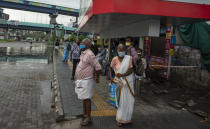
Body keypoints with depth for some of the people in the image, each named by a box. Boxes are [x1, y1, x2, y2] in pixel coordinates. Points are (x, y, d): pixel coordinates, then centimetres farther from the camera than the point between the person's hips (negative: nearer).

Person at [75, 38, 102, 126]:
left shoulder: (89, 54, -19)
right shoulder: (83, 53, 11)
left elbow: (98, 67, -20)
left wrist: (97, 77, -7)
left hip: (86, 81, -9)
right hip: (81, 80, 9)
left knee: (86, 98, -1)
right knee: (83, 98, 17)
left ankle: (88, 118, 10)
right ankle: (85, 114, 31)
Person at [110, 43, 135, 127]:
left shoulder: (129, 58, -7)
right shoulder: (115, 59, -7)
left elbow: (130, 70, -11)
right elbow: (111, 68, 9)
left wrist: (122, 75, -24)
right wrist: (111, 77, -2)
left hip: (129, 82, 2)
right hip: (120, 82, -2)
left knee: (129, 100, 10)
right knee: (121, 100, -2)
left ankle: (127, 117, 31)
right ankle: (119, 119, 14)